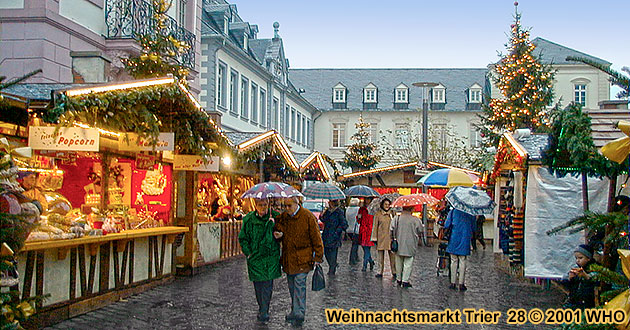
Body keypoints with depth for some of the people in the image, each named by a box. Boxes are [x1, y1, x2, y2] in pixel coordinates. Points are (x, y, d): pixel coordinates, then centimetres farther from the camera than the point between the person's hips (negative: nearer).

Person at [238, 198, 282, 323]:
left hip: (271, 256, -1)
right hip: (255, 257, 1)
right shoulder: (249, 220, -1)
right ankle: (262, 308, 23)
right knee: (258, 284, 7)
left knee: (268, 284, -5)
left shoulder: (275, 217, 0)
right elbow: (242, 238, 6)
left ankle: (264, 311, 0)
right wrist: (248, 253, -3)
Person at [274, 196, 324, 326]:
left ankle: (299, 314, -5)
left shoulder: (308, 217, -10)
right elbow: (278, 229, 22)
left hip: (302, 259, -6)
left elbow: (316, 238, -7)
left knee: (299, 284, -9)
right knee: (292, 286, 14)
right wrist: (278, 235, -4)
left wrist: (318, 257, -8)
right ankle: (295, 311, 27)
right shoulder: (282, 217, 6)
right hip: (288, 258, 6)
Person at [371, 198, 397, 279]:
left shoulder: (392, 213, 9)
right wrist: (375, 238, -2)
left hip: (390, 237, 1)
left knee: (392, 255, 0)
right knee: (380, 255, 4)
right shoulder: (378, 213, 3)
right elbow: (375, 226, 3)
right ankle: (380, 272, 12)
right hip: (381, 237, -1)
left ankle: (394, 272, 9)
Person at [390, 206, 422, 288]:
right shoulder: (415, 220, -9)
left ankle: (399, 279, 22)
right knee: (408, 263, 3)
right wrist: (417, 238, 19)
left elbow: (391, 229, -3)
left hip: (399, 245, 3)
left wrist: (393, 238, 11)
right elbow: (420, 231, 0)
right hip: (410, 246, -3)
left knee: (399, 263, 14)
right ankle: (405, 280, 2)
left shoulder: (397, 218, -3)